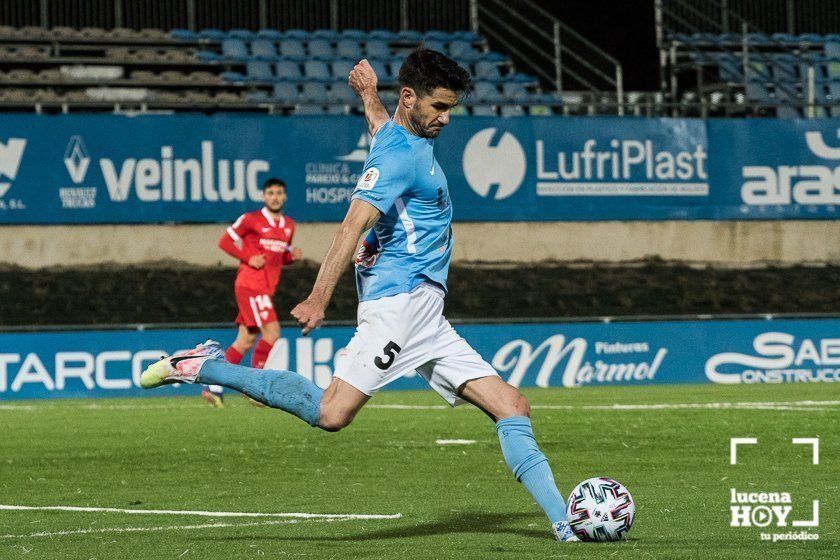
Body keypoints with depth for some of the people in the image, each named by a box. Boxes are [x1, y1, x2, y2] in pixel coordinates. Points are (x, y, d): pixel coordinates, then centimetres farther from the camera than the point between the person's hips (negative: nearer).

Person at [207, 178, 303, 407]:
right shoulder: (251, 220, -6)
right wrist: (249, 258, -13)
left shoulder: (288, 225, 15)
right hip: (250, 284, -8)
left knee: (245, 340, 6)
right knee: (272, 332, -16)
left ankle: (213, 388, 11)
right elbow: (225, 241, -2)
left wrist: (293, 255, 3)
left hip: (266, 289, 8)